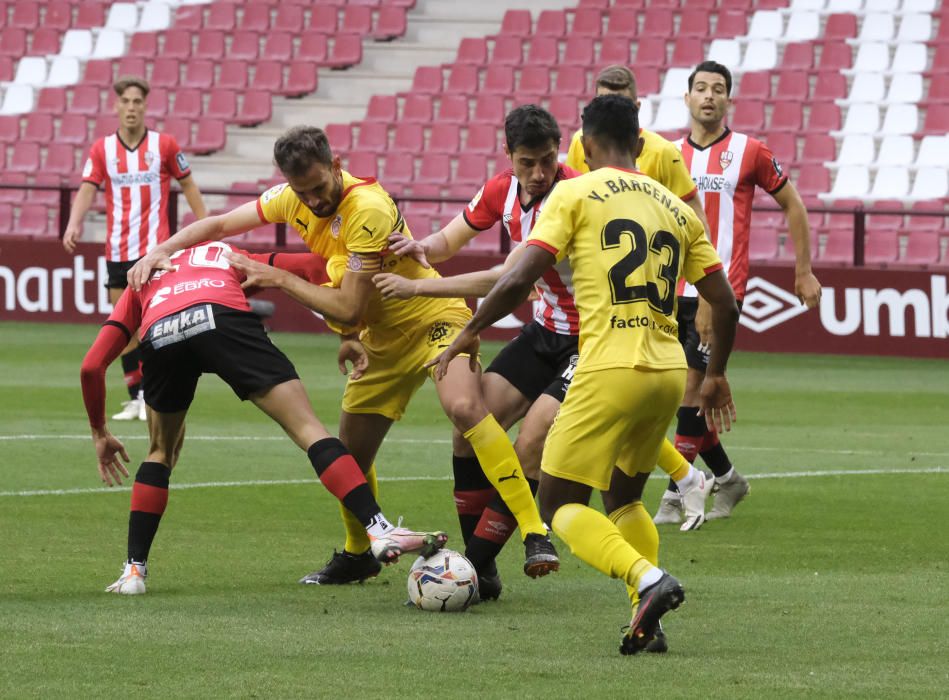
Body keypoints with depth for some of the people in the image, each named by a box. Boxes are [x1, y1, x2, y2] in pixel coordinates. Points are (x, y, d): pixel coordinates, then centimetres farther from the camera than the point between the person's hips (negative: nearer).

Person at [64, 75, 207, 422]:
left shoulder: (164, 145, -1)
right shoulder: (102, 149, 3)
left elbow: (188, 185, 9)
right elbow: (87, 190, -5)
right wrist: (73, 225, -22)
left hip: (154, 248, -3)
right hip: (117, 250, 3)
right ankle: (135, 399, 14)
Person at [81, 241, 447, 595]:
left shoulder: (141, 278, 42)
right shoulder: (229, 256, 42)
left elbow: (91, 365, 31)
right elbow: (311, 266, 27)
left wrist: (100, 433, 43)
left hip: (158, 337, 2)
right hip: (222, 320, -2)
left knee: (160, 452, 26)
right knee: (307, 427, -1)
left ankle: (134, 570, 20)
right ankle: (378, 528, -16)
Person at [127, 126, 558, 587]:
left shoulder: (368, 210, -29)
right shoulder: (293, 198, -6)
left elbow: (348, 309, -27)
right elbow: (219, 225, 6)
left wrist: (279, 280, -22)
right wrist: (159, 253, -8)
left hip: (433, 320, -8)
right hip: (383, 338, 8)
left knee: (464, 407, -33)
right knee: (349, 454, 9)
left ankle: (534, 533, -35)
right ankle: (357, 555, 34)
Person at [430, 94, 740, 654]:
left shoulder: (576, 194, 0)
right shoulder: (676, 208, 15)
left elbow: (520, 280, -9)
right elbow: (725, 302, 15)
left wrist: (471, 331, 6)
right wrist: (716, 377, 29)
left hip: (610, 369, -6)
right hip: (669, 371, 6)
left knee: (560, 504, 3)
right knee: (624, 498, 23)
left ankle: (648, 579, -20)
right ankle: (646, 622, 8)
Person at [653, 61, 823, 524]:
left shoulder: (748, 152, -1)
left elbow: (792, 204, 8)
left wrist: (804, 272, 8)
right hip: (674, 290, 5)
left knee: (692, 387, -11)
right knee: (684, 393, 7)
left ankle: (675, 496, -8)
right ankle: (727, 478, 26)